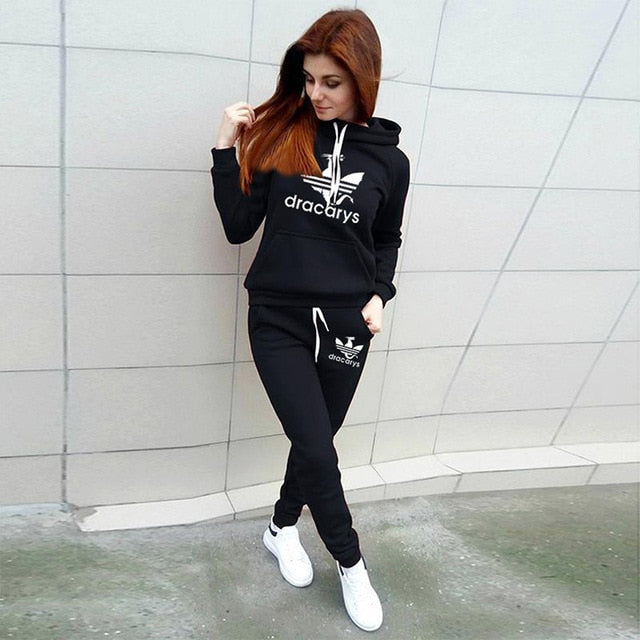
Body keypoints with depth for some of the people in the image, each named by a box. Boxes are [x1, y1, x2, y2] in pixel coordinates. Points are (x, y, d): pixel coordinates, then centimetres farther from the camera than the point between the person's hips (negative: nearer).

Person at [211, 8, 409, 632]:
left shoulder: (388, 159, 0)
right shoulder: (277, 135, -2)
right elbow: (238, 227, -2)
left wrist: (378, 295, -2)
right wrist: (226, 149, -10)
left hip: (345, 324, 2)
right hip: (278, 319, -1)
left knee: (315, 442, 13)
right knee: (316, 448, -5)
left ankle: (282, 526, 43)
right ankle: (349, 563, 21)